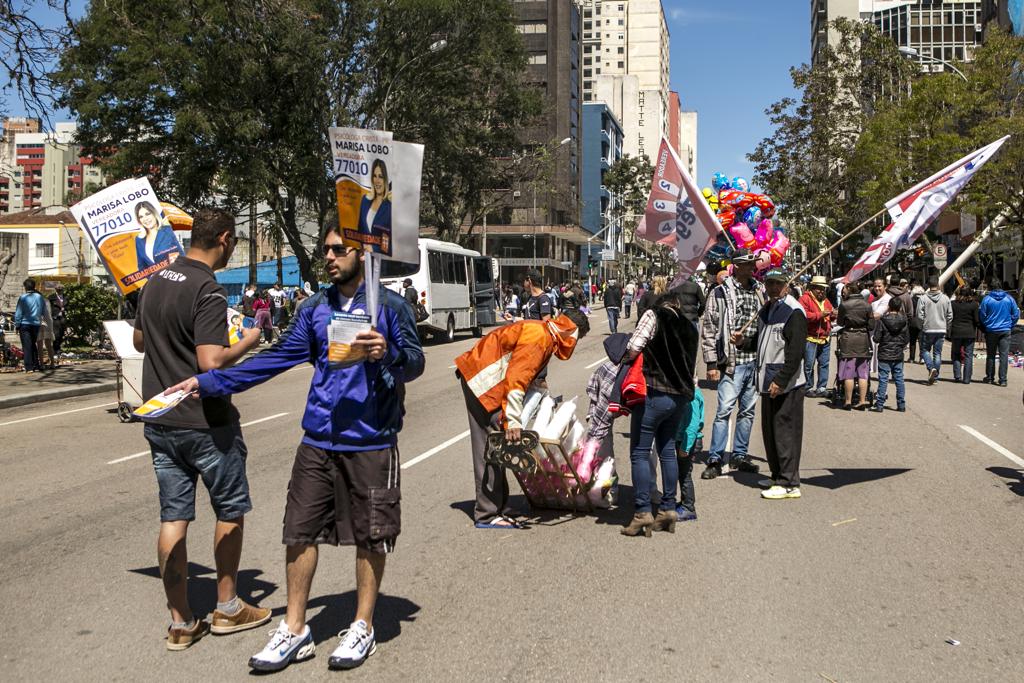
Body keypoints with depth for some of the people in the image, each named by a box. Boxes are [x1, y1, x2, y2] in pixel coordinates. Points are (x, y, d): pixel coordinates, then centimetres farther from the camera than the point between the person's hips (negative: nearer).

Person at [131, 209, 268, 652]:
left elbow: (139, 340, 20)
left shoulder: (155, 282, 7)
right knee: (231, 511, 12)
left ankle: (181, 623, 14)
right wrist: (246, 342, -11)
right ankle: (227, 607, 22)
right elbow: (212, 363, -27)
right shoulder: (209, 292, -19)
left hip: (160, 421, 7)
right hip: (206, 424, -7)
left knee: (173, 519, 8)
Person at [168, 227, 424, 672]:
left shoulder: (390, 306, -3)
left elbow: (415, 363, -9)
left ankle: (363, 627, 22)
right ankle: (294, 629, 21)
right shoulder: (315, 308, 11)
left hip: (370, 442, -4)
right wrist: (208, 383, 7)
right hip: (318, 439, 5)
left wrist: (386, 353, -32)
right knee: (299, 530, 7)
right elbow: (280, 358, 12)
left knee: (369, 535, 5)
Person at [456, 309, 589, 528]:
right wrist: (513, 421, -28)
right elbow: (515, 379, -26)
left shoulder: (547, 337, 14)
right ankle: (487, 515, -8)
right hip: (481, 380, -10)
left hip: (491, 383, 10)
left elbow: (531, 375, 24)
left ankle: (499, 509, 11)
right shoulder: (538, 337, -18)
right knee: (490, 447, -11)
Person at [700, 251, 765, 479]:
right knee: (724, 411, -9)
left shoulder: (760, 291, 10)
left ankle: (739, 455, 23)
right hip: (732, 362, -6)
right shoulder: (721, 293, -5)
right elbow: (708, 329, -6)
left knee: (748, 411, 12)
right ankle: (715, 460, -2)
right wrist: (712, 363, -10)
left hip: (755, 361, 6)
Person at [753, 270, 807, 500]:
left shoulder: (794, 312, -13)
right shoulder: (765, 311, 15)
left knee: (785, 432, -4)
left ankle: (789, 484, 2)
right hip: (768, 382, 9)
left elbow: (796, 352, -18)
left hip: (786, 385, -9)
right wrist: (743, 341, 9)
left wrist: (780, 381, -20)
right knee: (770, 431, 14)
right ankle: (777, 476, 26)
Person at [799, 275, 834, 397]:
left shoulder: (826, 301, 19)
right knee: (809, 364, -3)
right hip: (811, 338, -7)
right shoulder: (805, 299, -5)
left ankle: (822, 387, 14)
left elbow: (830, 317, 26)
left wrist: (833, 315, 3)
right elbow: (803, 315, -18)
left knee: (824, 363, 7)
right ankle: (809, 387, 6)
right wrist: (819, 315, -20)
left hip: (825, 338, 7)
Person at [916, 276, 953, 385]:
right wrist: (947, 328, 16)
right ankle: (935, 376, 12)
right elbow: (950, 316, 3)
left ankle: (931, 368, -10)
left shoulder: (923, 298, -10)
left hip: (927, 330, -2)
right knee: (937, 353, 10)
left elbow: (920, 315, -11)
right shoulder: (945, 298, -2)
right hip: (941, 330, 2)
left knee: (925, 350, 13)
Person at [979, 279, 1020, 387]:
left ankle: (990, 377, 17)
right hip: (1005, 330, 1)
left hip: (991, 330, -1)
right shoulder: (1009, 298, 0)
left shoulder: (987, 299, -6)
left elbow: (981, 315, -4)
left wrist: (985, 326, 10)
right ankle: (1002, 380, -2)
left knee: (990, 355, 11)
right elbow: (1016, 314, 3)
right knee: (1004, 355, 1)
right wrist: (1010, 326, 12)